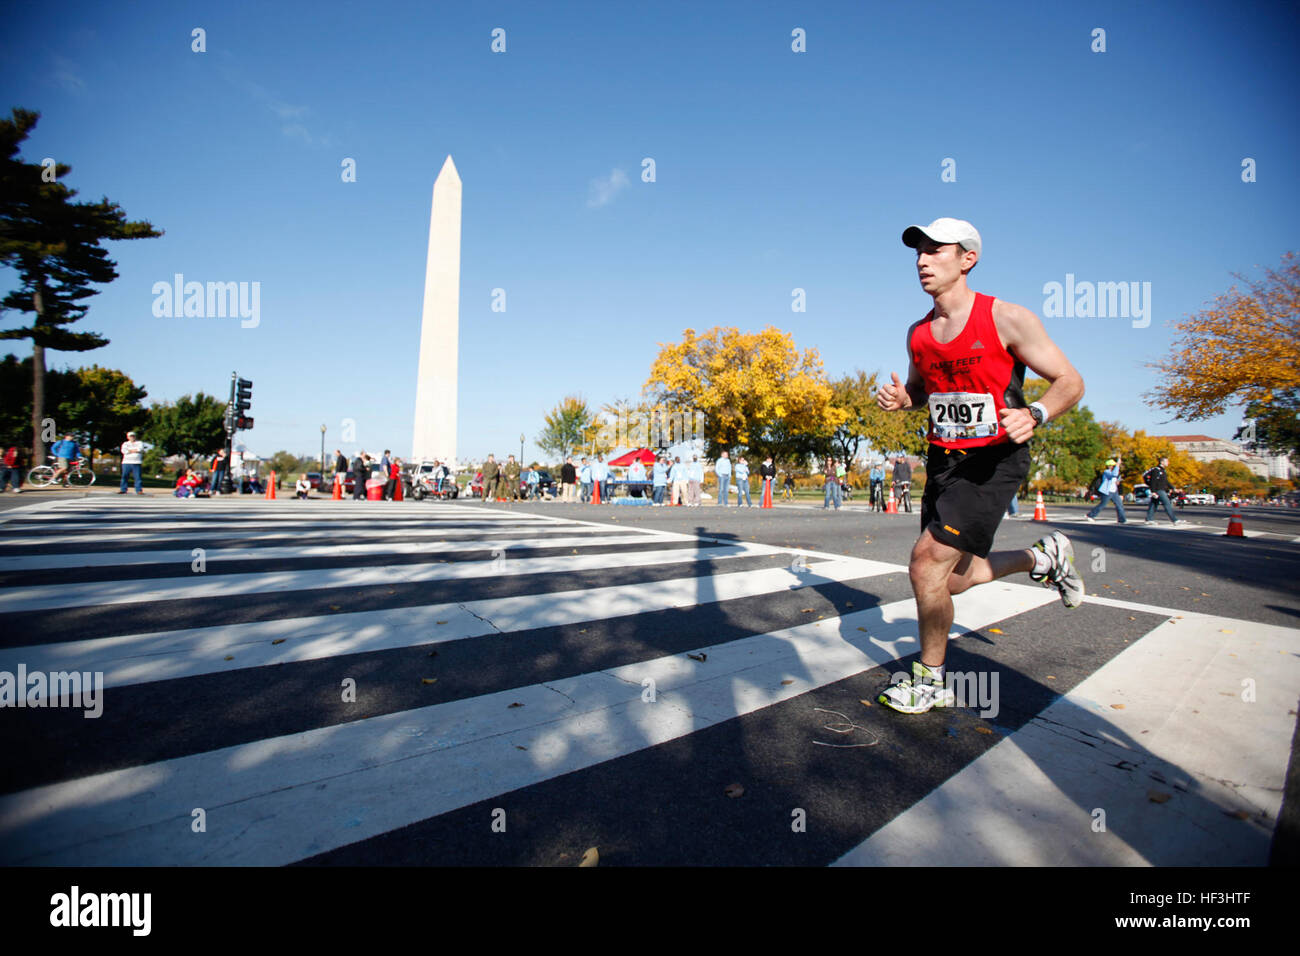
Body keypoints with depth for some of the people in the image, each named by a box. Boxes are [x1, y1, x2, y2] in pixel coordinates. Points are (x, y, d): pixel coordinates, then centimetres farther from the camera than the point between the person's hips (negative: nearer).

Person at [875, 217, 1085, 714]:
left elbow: (1070, 382, -6)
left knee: (927, 562, -16)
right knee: (951, 579, 13)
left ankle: (930, 681, 7)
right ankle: (1043, 557, 40)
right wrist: (900, 398, -2)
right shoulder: (918, 334, 6)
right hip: (943, 460, 7)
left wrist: (1033, 415, -27)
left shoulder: (1007, 319, -11)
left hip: (994, 460, -7)